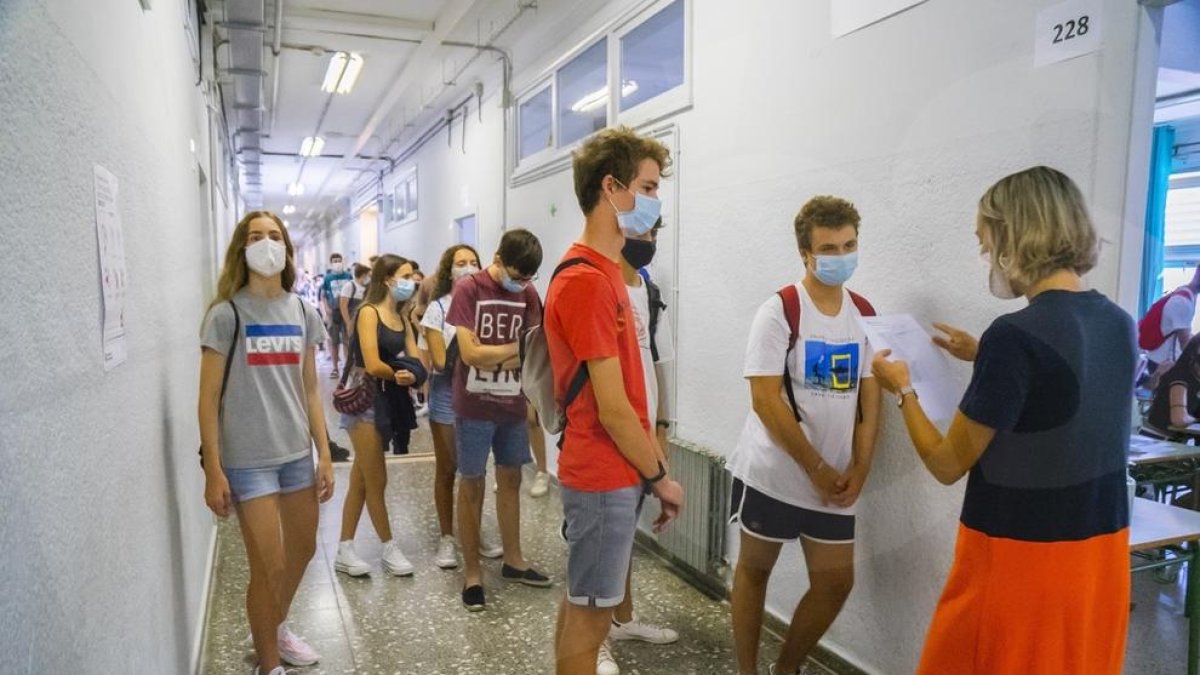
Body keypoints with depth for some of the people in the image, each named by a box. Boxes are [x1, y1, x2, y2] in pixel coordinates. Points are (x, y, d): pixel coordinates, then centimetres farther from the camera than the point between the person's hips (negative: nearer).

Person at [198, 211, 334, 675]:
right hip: (248, 460, -5)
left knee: (303, 551, 19)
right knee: (269, 567, 2)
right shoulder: (226, 314, -9)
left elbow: (310, 390, 8)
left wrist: (324, 454, 6)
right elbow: (209, 398, -8)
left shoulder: (302, 313, 5)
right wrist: (213, 470, -11)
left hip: (297, 454, 5)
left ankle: (277, 629, 45)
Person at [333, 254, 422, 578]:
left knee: (361, 480, 12)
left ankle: (344, 551, 20)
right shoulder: (368, 312, -12)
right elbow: (373, 366, -21)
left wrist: (410, 376, -22)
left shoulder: (403, 319, 11)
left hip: (388, 402, 8)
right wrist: (399, 374, -4)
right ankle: (390, 547, 16)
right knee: (376, 480, 3)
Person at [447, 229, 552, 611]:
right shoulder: (468, 290, -12)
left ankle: (513, 561, 30)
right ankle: (472, 572, 18)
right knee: (472, 484, 5)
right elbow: (471, 353, -19)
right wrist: (517, 349, -11)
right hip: (475, 405, -5)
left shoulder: (527, 293, 2)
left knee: (511, 479, 15)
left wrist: (494, 357, -18)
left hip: (513, 403, 5)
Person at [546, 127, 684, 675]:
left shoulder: (603, 271, 11)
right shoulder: (586, 280, -21)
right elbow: (611, 408, -21)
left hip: (612, 468, 9)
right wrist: (660, 476, -10)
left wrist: (651, 455, 11)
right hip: (605, 474, -9)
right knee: (590, 612, 5)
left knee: (581, 602, 21)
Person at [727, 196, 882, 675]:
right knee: (754, 568, 10)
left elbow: (869, 400, 6)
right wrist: (817, 468, -15)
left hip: (835, 479, 5)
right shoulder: (779, 311, -12)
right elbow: (765, 400, -17)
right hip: (772, 473, -5)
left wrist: (859, 469, -6)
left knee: (836, 581, 9)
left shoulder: (865, 315, 5)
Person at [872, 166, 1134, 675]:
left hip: (1021, 558, -7)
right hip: (1101, 552, 7)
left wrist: (902, 389, 0)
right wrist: (985, 357, 20)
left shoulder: (1016, 334, -23)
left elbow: (947, 465, -14)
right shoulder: (1119, 324, 1)